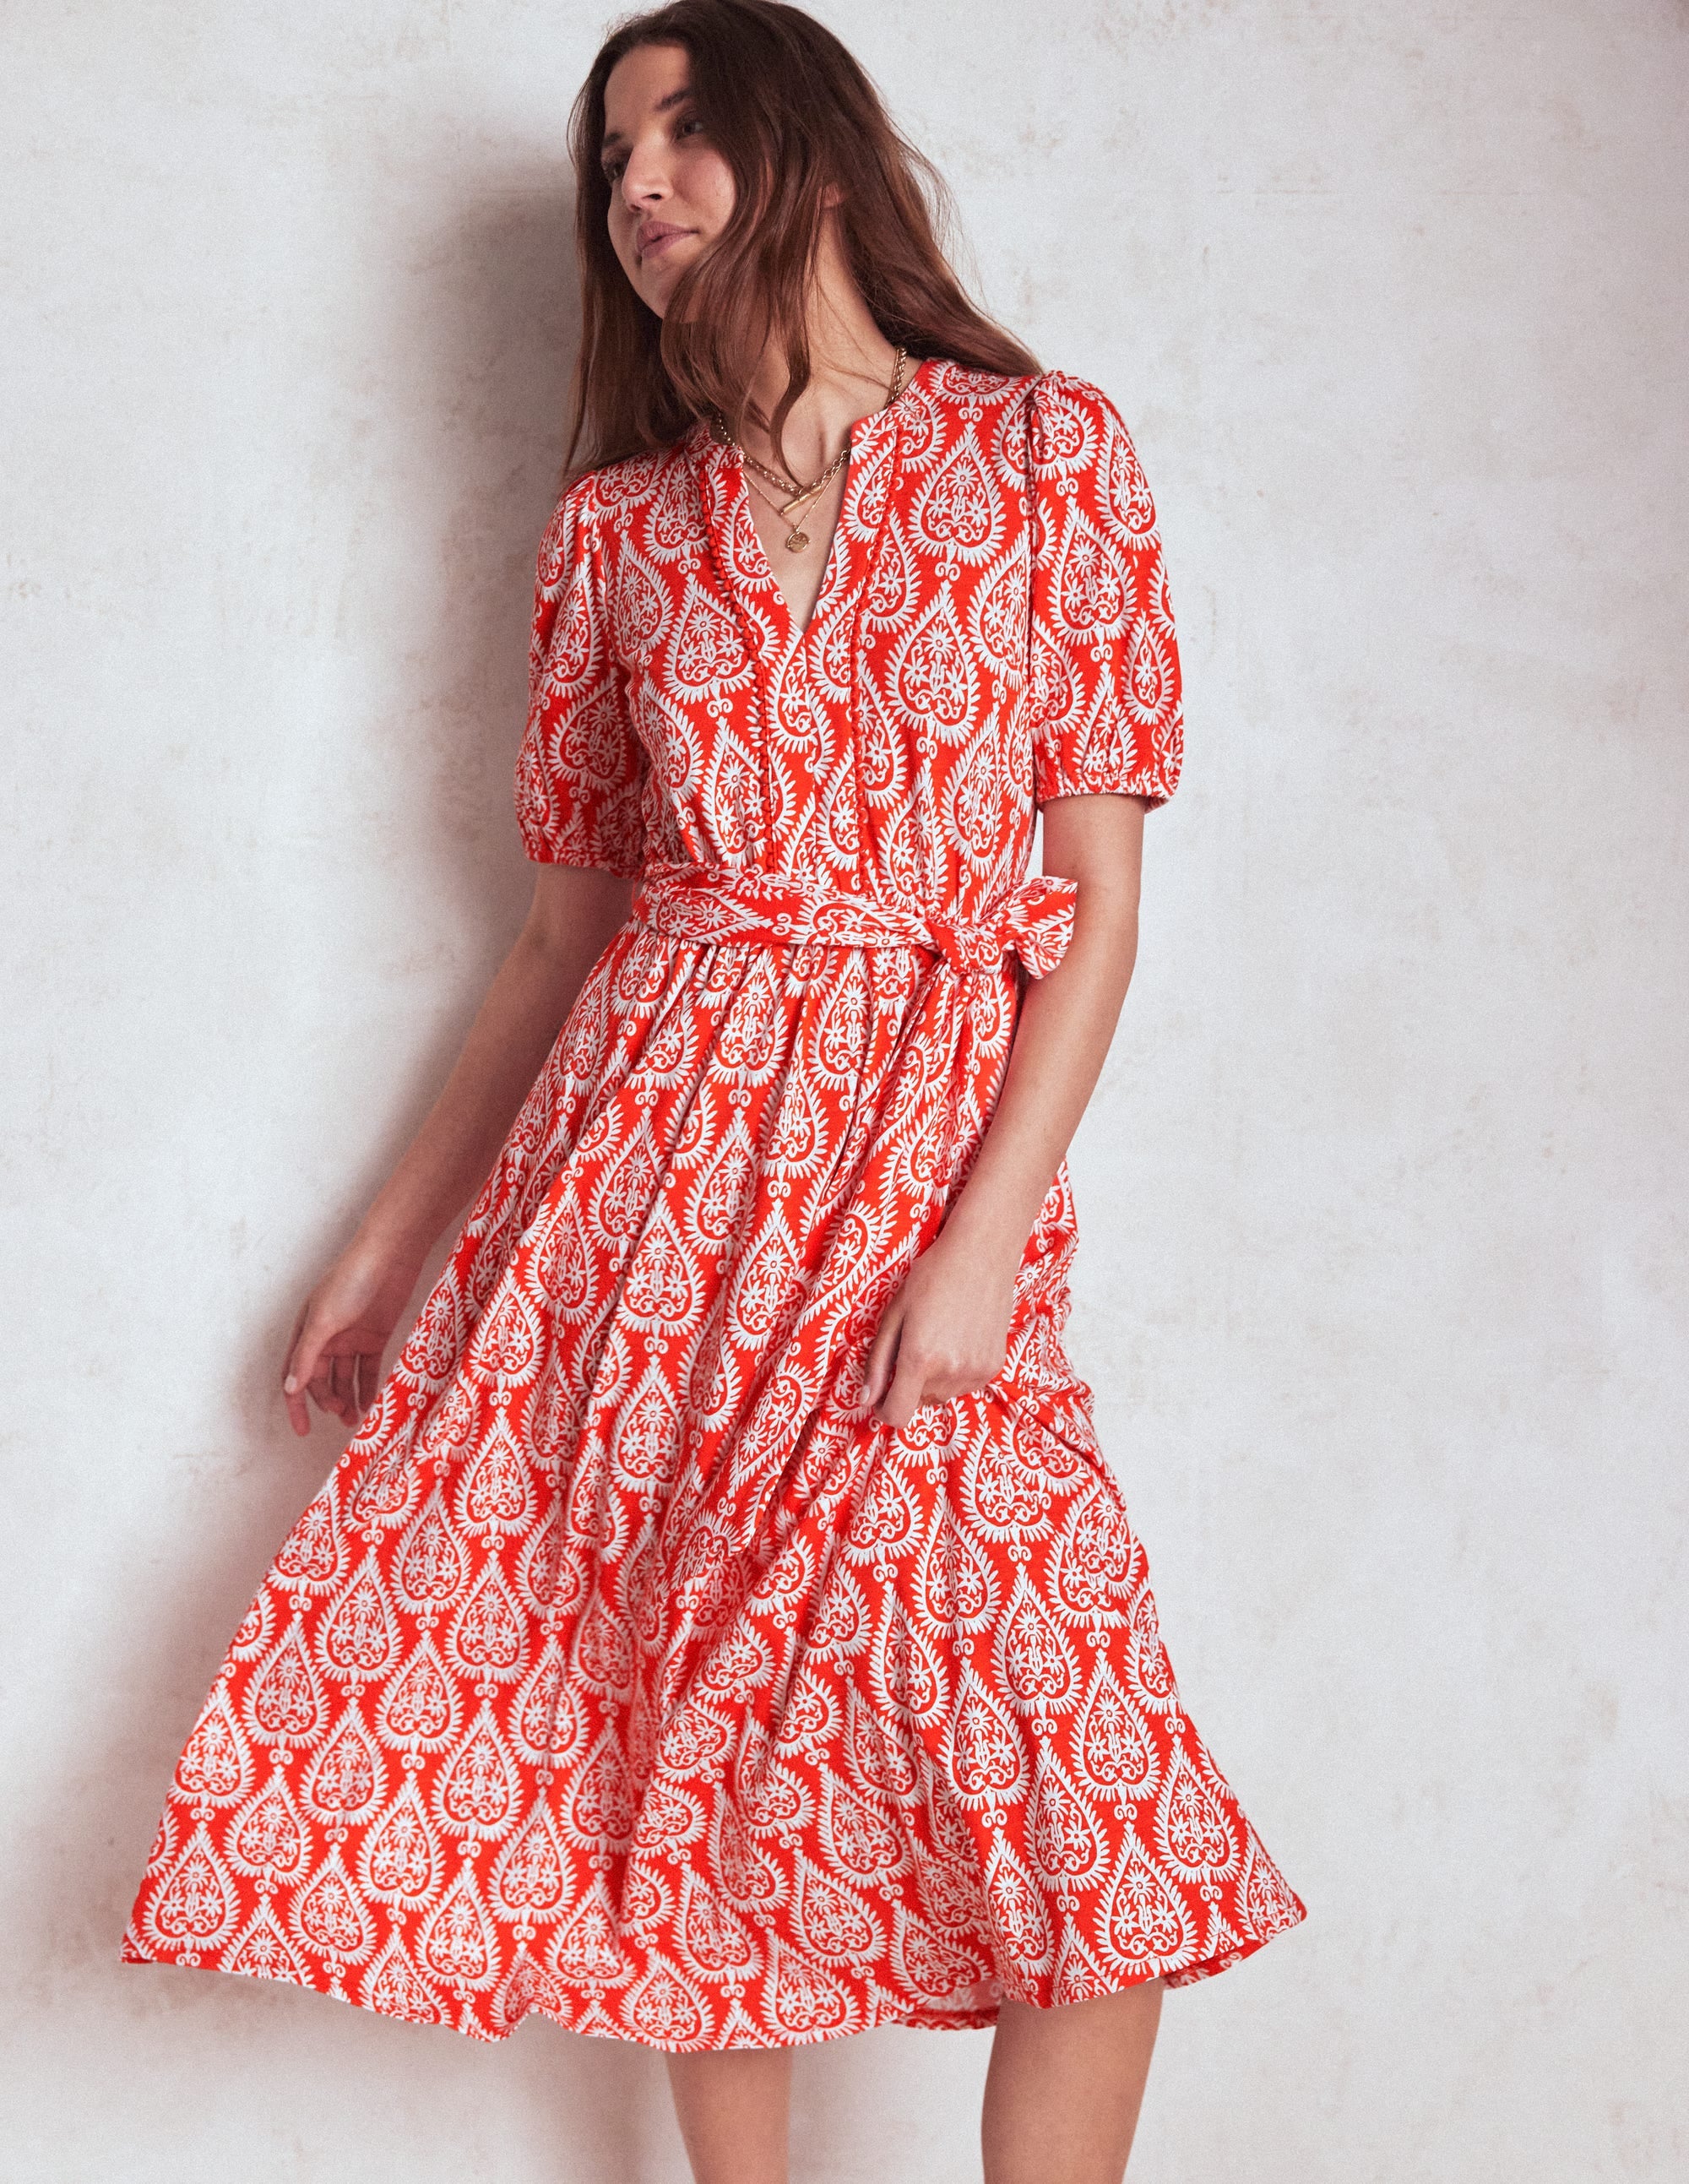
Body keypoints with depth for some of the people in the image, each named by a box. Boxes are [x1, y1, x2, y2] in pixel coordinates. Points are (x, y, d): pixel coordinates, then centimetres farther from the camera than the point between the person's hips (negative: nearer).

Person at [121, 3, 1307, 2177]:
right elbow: (566, 926, 15)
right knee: (686, 1749, 6)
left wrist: (981, 1240, -10)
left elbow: (1100, 896, 0)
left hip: (942, 1162, -2)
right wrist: (390, 1243, 15)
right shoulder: (617, 527, 11)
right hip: (644, 1154, 2)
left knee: (1093, 1826, -8)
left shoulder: (1051, 449, 4)